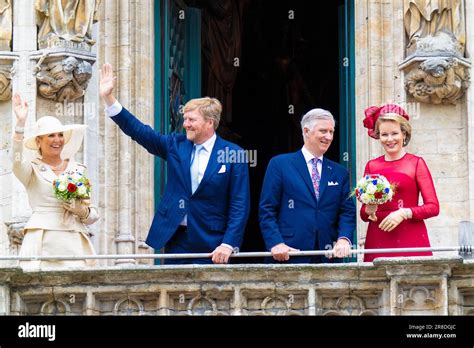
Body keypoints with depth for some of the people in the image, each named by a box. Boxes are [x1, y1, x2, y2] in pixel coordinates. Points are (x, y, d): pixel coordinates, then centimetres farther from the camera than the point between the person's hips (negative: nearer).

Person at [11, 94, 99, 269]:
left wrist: (82, 211, -5)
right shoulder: (33, 170, 10)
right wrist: (21, 123, -24)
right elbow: (17, 162, -15)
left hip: (74, 243, 2)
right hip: (42, 243, -2)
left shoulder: (78, 170, 17)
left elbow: (93, 215, 18)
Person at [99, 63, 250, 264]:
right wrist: (108, 98, -1)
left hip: (211, 245, -4)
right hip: (176, 239, 4)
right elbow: (139, 131, 6)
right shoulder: (175, 145, 8)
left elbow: (240, 205, -6)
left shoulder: (233, 155, -4)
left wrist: (228, 245, -14)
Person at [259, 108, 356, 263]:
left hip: (327, 257, 3)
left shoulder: (340, 172, 16)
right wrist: (276, 243, -13)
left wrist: (344, 239, -10)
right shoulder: (279, 164, 5)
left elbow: (347, 211, 10)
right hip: (288, 256, -3)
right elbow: (267, 210, 0)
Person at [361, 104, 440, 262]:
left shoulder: (416, 163, 4)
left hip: (410, 238, -2)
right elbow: (363, 213, 17)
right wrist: (369, 211, -4)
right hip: (378, 240, 2)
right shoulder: (371, 166, 11)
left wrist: (404, 213, -13)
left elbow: (433, 207, -2)